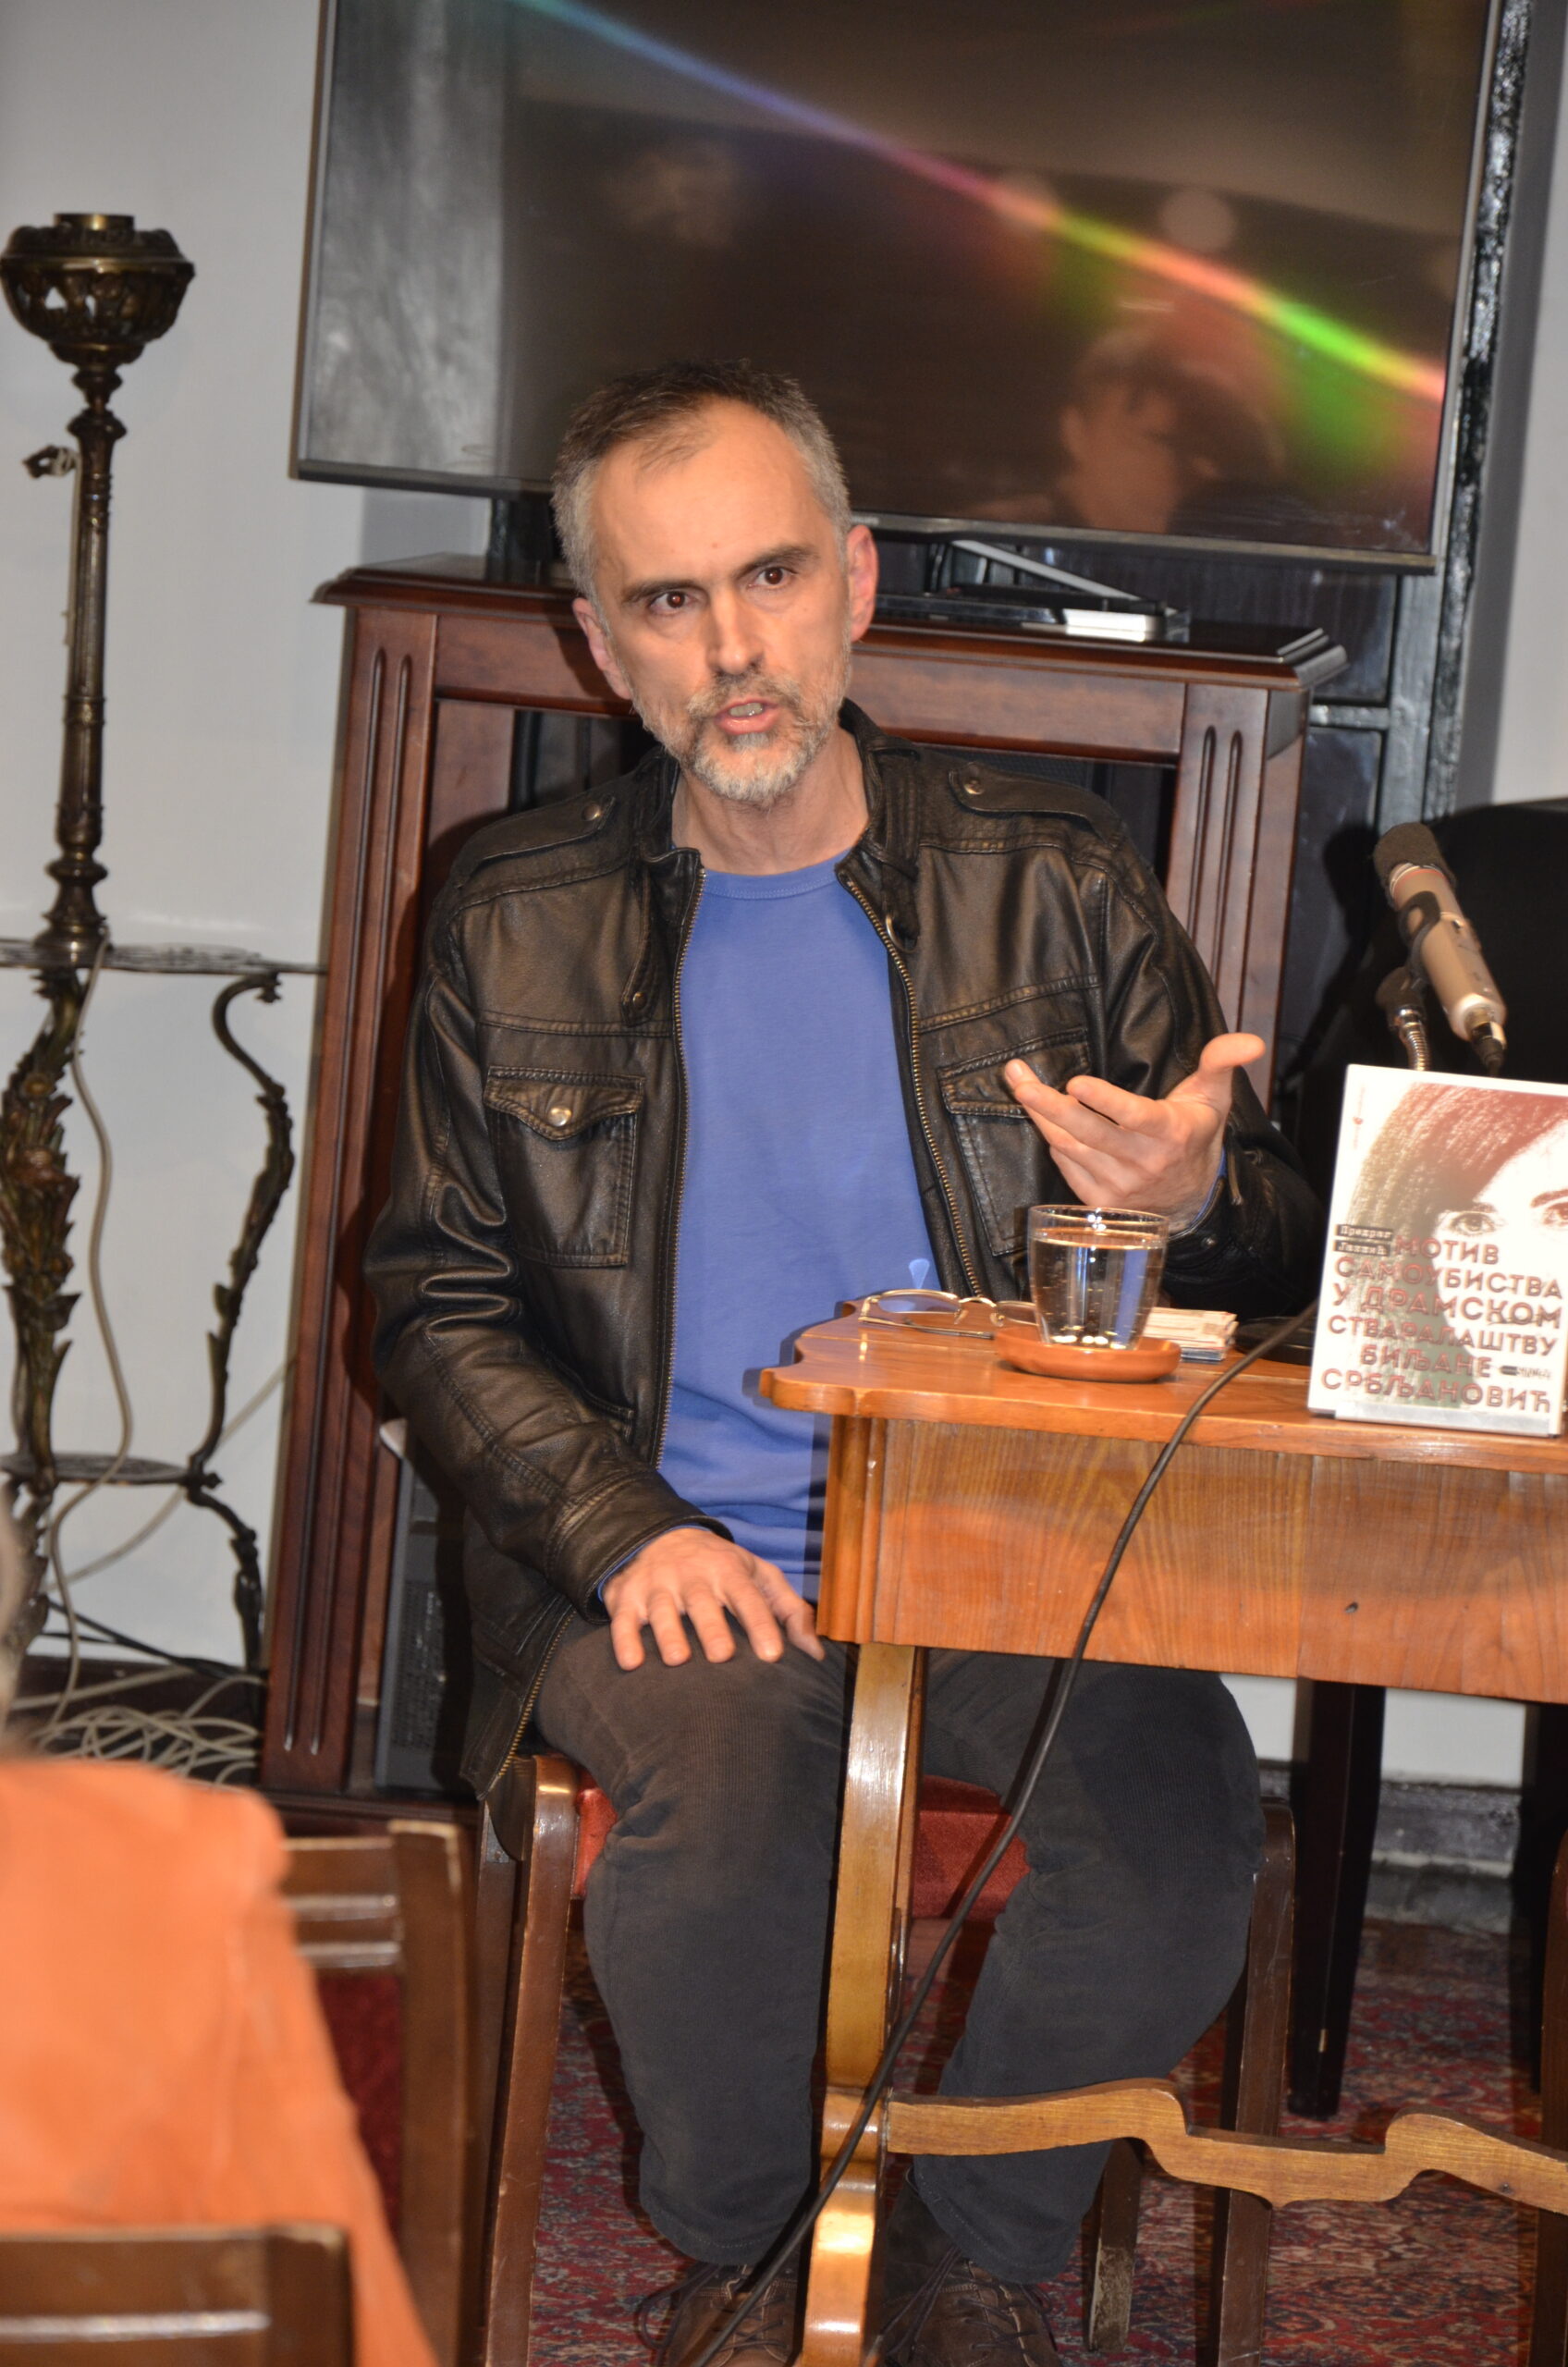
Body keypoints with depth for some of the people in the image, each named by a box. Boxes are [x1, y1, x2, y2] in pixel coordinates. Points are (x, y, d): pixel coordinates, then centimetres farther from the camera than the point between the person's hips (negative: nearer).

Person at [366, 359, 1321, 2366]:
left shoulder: (1052, 885, 5)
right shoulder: (517, 923, 6)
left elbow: (1279, 1258, 8)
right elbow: (440, 1303, 6)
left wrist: (1196, 1205, -18)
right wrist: (626, 1530, -12)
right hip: (673, 1563, 0)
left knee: (1173, 1799, -28)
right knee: (726, 1750, -33)